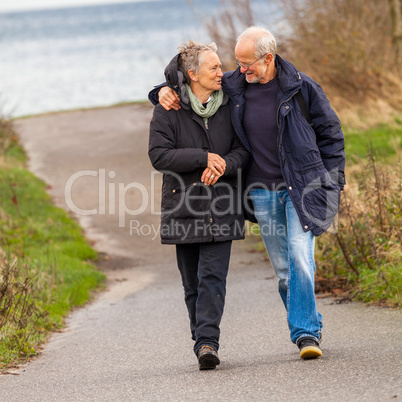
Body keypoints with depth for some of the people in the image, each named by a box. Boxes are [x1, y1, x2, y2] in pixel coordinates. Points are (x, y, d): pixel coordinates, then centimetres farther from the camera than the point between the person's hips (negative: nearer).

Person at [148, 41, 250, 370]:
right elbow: (158, 155, -9)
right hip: (183, 206, 0)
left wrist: (223, 164, -17)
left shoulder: (230, 105, 4)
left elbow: (245, 149, 4)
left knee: (213, 275, -12)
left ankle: (207, 342, -17)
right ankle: (204, 341, 17)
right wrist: (204, 158, -18)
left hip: (220, 206, 0)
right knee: (192, 282, 5)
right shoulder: (168, 109, -2)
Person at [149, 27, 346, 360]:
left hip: (300, 188, -4)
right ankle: (308, 327, 19)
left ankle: (306, 332, -14)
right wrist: (166, 91, -3)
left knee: (299, 256, -16)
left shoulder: (300, 87, -6)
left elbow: (330, 132, 3)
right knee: (283, 268, 7)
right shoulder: (233, 86, 2)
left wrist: (331, 182, -1)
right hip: (263, 193, 4)